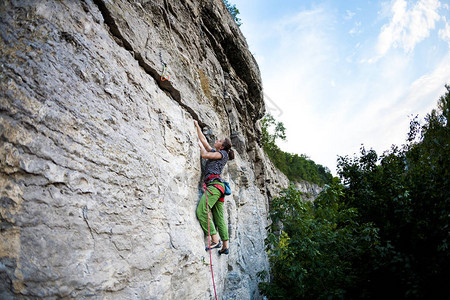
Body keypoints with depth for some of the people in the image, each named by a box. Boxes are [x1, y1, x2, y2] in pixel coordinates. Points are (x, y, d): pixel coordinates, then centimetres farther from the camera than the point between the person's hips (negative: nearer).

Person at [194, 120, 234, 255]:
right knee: (219, 217, 4)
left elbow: (204, 155, -5)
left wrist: (200, 146, 13)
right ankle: (225, 246, 3)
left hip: (215, 183, -9)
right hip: (217, 187, 9)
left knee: (201, 210, -22)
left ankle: (215, 240, -24)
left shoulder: (223, 153, 4)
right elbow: (203, 140, 31)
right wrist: (197, 126, 34)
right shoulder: (214, 152, 26)